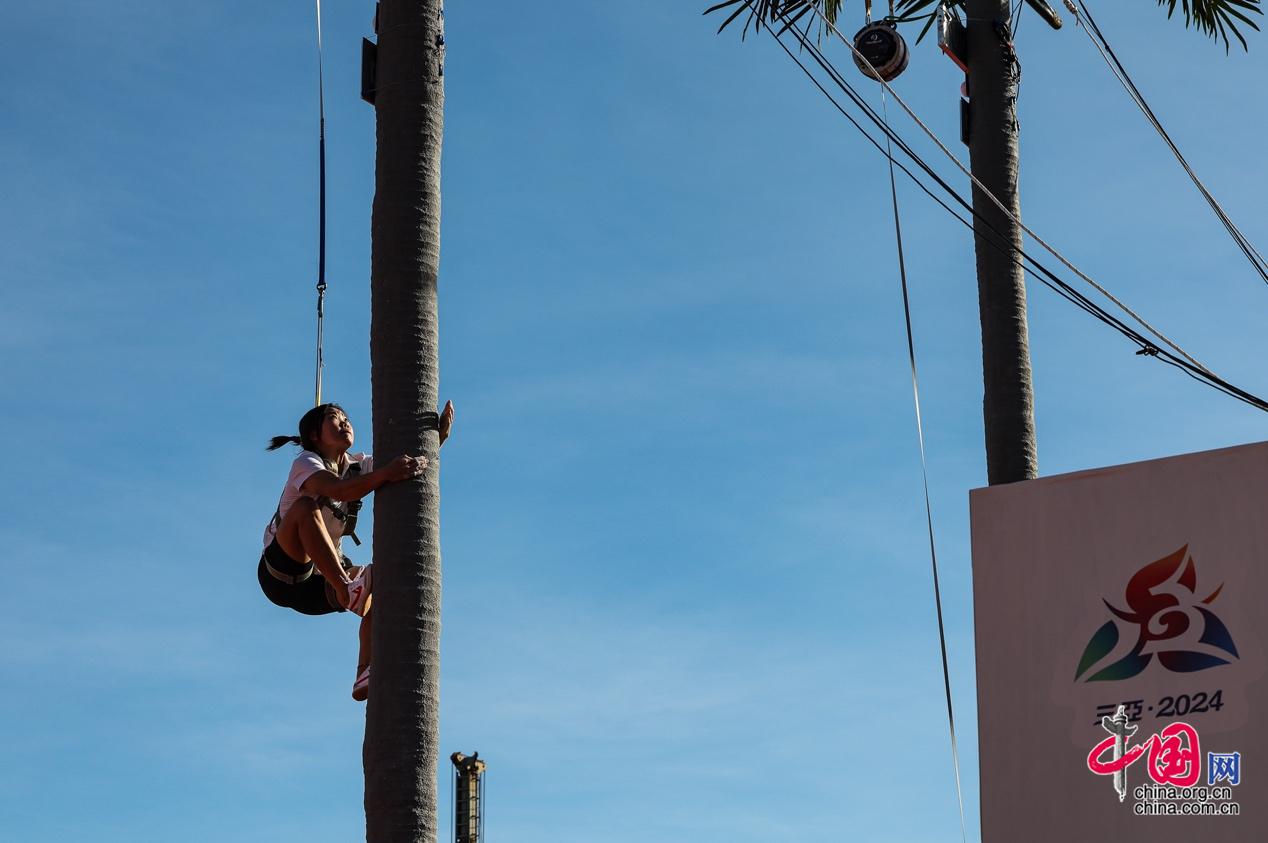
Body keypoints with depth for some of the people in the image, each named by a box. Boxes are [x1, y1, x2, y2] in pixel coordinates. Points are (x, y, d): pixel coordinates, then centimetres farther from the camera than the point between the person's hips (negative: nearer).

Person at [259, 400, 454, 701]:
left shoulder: (358, 467, 10)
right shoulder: (306, 463, -10)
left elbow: (412, 463, 2)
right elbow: (338, 490, -33)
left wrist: (439, 434, -18)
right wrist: (384, 474, -48)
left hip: (318, 584, 7)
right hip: (283, 574, -7)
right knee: (305, 507, -29)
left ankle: (366, 675, -24)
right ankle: (347, 588, -41)